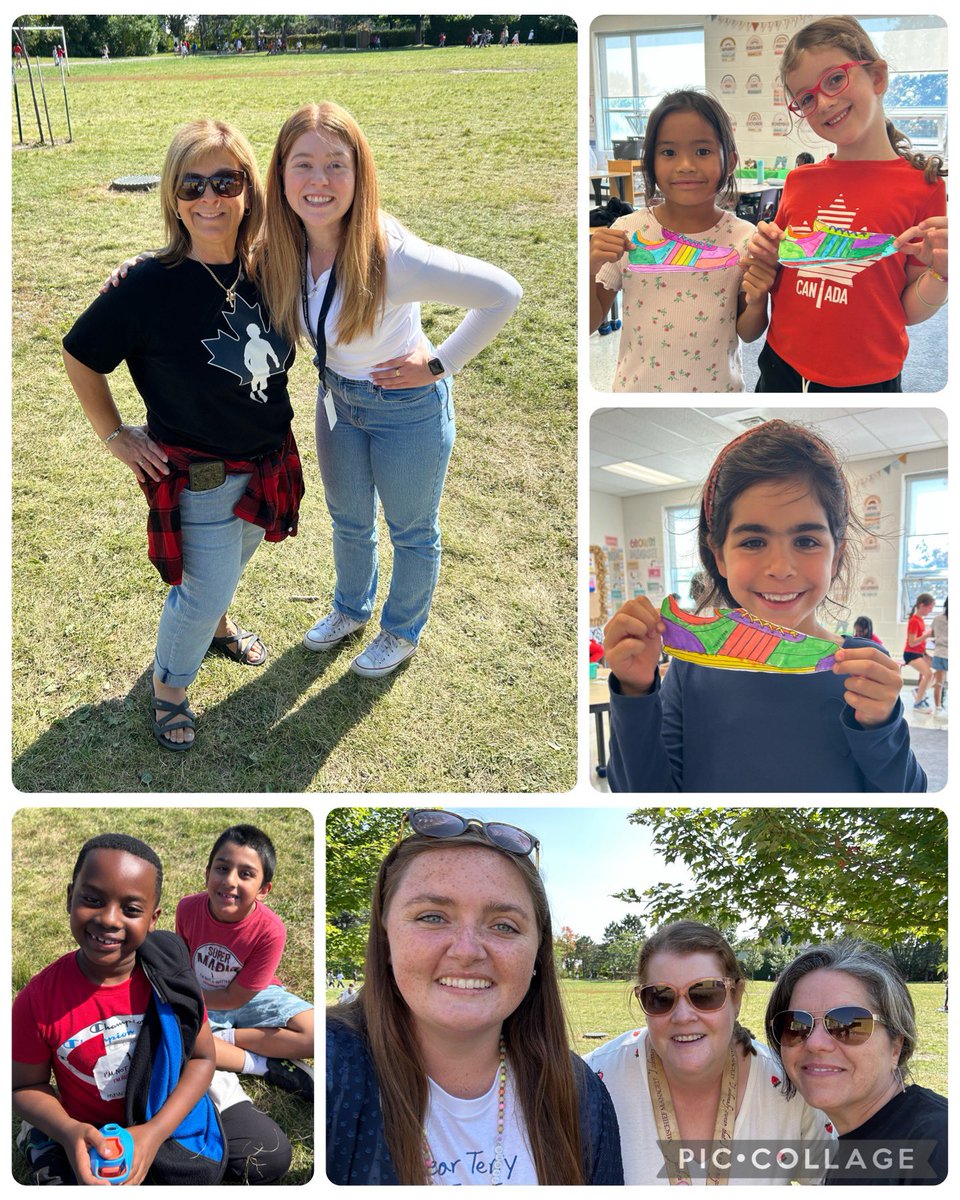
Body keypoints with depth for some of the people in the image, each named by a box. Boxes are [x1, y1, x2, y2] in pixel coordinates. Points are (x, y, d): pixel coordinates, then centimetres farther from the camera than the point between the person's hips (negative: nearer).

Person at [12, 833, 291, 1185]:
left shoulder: (168, 979, -17)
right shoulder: (38, 1000, -21)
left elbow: (201, 1057, -7)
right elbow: (26, 1086, -7)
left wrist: (156, 1131, -21)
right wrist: (68, 1132, -27)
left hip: (167, 1116, 1)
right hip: (88, 1138, -1)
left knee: (272, 1156, -9)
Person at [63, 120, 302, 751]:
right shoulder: (149, 287, -24)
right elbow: (80, 355, -11)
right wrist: (115, 435, -7)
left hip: (268, 462, 6)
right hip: (199, 478, -5)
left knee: (234, 561, 28)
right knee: (203, 590, 7)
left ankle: (217, 623, 59)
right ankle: (169, 687, 33)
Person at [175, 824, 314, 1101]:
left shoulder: (270, 931, -26)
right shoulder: (188, 908, -18)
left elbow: (235, 998, -17)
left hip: (253, 998, -2)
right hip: (200, 1000, 2)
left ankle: (222, 1038, -15)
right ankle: (266, 1065, -21)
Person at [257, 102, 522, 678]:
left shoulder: (393, 255, -35)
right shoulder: (281, 249, -18)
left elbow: (503, 293, -29)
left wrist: (439, 363, -22)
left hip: (408, 406, -5)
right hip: (337, 397, 5)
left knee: (412, 532, 18)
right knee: (348, 520, 27)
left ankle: (403, 632, 44)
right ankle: (352, 609, 54)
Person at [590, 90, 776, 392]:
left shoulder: (744, 239, -8)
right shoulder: (626, 232, -9)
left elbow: (747, 333, 0)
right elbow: (591, 323, -5)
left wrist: (757, 303, -21)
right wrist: (589, 269, -21)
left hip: (717, 387, 0)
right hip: (637, 386, 0)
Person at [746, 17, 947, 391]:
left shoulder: (922, 186, -6)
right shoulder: (799, 183, 4)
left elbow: (909, 311, -3)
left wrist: (941, 274, -21)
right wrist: (766, 259, -5)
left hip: (866, 381, -3)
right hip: (781, 369, 3)